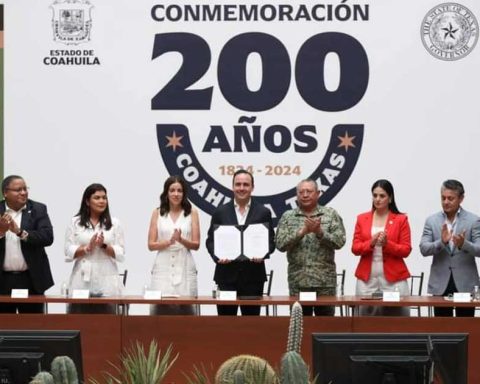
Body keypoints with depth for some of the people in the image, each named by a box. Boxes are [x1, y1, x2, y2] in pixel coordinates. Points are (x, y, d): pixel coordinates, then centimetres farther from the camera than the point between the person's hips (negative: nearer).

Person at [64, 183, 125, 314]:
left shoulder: (114, 223, 9)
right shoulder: (75, 222, 8)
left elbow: (121, 254, 5)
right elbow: (68, 253, 3)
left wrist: (104, 246, -10)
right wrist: (87, 248, -12)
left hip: (106, 281, 0)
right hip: (82, 280, 0)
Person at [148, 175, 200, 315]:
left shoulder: (192, 212, 6)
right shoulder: (157, 213, 7)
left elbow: (196, 245, 4)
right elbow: (151, 245, 3)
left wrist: (181, 240, -15)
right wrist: (169, 241, -14)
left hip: (184, 268, 0)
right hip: (163, 268, 0)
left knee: (185, 306, -5)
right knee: (160, 305, -7)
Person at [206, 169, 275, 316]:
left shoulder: (263, 212, 6)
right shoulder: (220, 212, 7)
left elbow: (270, 241, 5)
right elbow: (211, 240, 7)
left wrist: (262, 254, -15)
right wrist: (218, 257, -12)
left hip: (253, 274, 0)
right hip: (227, 273, 0)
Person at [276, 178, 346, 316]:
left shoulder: (331, 214, 5)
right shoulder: (287, 217, 7)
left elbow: (339, 241, -3)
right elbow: (280, 244, -3)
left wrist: (320, 232, -16)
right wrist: (302, 232, -14)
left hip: (325, 281, -1)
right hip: (298, 282, 1)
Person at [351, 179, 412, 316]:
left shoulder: (401, 219, 3)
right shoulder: (362, 219, 11)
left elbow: (406, 250, -1)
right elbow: (355, 248, 6)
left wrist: (387, 244, -16)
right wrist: (371, 243, -12)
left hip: (393, 279, -2)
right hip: (367, 279, 2)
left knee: (396, 316, -7)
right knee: (367, 315, -4)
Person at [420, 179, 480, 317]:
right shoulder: (431, 221, 5)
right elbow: (423, 249, -3)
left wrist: (463, 244, -27)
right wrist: (441, 242, -21)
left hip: (465, 284, -1)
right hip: (440, 284, 2)